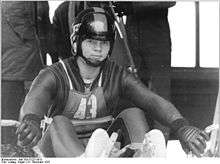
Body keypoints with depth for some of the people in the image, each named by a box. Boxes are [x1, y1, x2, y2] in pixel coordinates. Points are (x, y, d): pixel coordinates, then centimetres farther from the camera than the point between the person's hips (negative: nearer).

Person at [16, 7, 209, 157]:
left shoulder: (118, 75, 0)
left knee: (134, 114, -17)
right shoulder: (54, 76, -7)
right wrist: (31, 121, -57)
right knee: (59, 122, -32)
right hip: (61, 152, -2)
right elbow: (34, 101, -30)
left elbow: (152, 100, -16)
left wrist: (181, 126, -38)